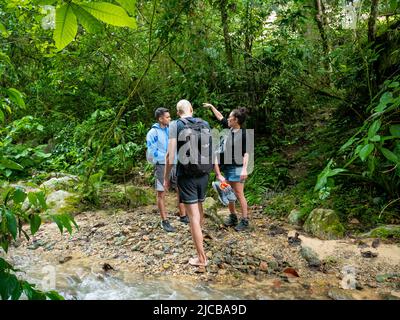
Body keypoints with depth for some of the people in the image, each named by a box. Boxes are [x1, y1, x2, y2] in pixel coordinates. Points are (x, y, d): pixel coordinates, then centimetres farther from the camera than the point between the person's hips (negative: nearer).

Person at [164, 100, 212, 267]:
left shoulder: (176, 125, -7)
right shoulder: (205, 124, 4)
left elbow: (170, 155, -13)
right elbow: (213, 152, 5)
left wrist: (166, 177, -4)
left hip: (186, 175, -5)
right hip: (203, 174, 5)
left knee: (193, 215, 0)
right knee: (199, 207, 26)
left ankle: (202, 257, 6)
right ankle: (198, 236, 51)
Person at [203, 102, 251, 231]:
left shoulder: (243, 134, -14)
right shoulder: (229, 128, 5)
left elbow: (246, 153, -16)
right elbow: (220, 117, 21)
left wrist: (245, 169, -25)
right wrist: (211, 106, 28)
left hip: (237, 168, -8)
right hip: (227, 167, 8)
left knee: (239, 194, -4)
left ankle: (244, 220, 6)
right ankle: (233, 217, 26)